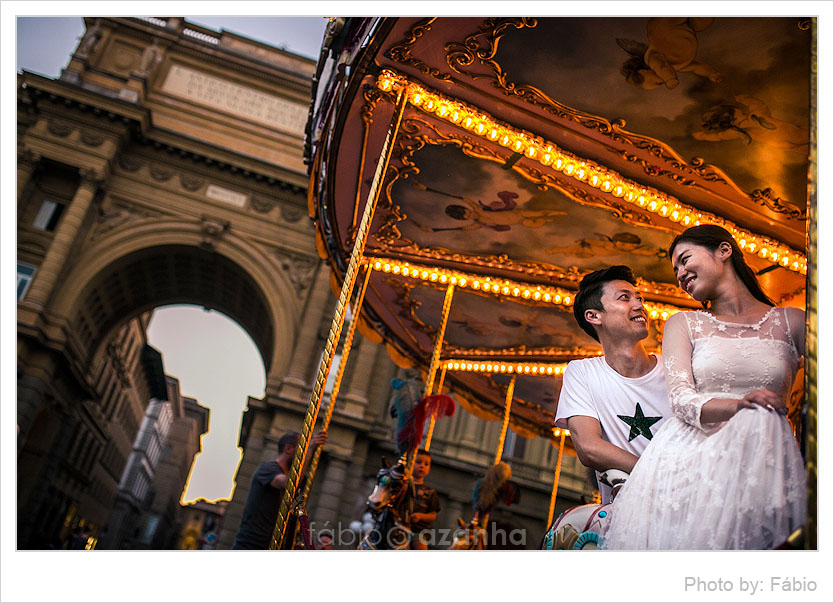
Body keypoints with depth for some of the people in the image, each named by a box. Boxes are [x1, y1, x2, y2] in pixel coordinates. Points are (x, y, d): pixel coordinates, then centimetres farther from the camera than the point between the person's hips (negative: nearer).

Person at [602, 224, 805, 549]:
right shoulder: (683, 324, 13)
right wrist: (738, 406, -20)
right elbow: (681, 398, -1)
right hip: (690, 458, 0)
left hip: (765, 456, 0)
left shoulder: (791, 322, 11)